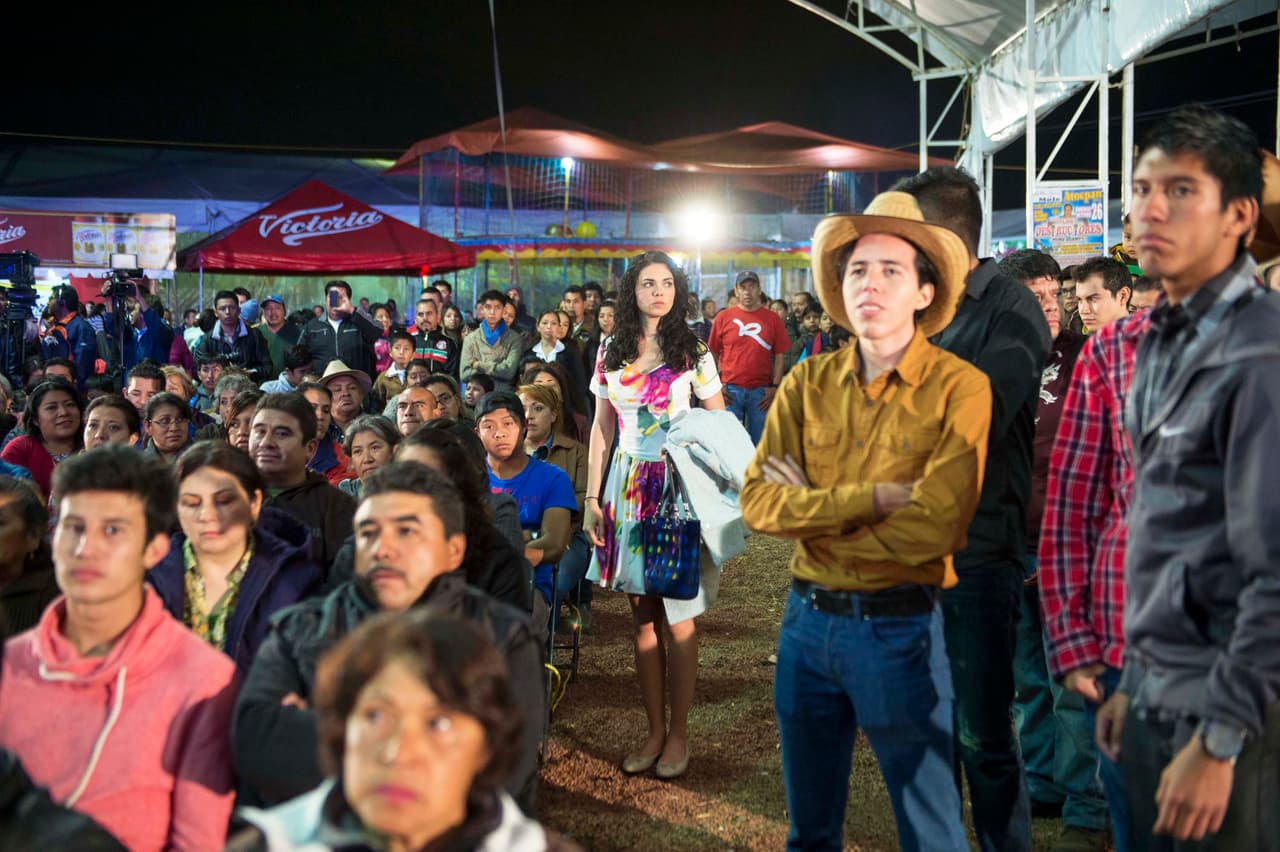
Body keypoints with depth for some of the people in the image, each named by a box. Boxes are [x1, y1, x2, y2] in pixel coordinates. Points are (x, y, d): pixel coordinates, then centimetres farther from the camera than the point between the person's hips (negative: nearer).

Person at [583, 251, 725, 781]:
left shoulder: (692, 351, 0)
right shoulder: (611, 351, 8)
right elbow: (601, 427, 11)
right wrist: (592, 497, 6)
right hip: (627, 486, 3)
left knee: (676, 616, -1)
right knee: (641, 614, 8)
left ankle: (678, 734, 12)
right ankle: (654, 731, 18)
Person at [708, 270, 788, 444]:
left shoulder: (772, 319, 5)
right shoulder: (723, 317, 4)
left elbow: (779, 356, 5)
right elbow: (713, 354, 6)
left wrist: (775, 386, -2)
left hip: (761, 391, 0)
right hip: (730, 390, 0)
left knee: (760, 443, 7)